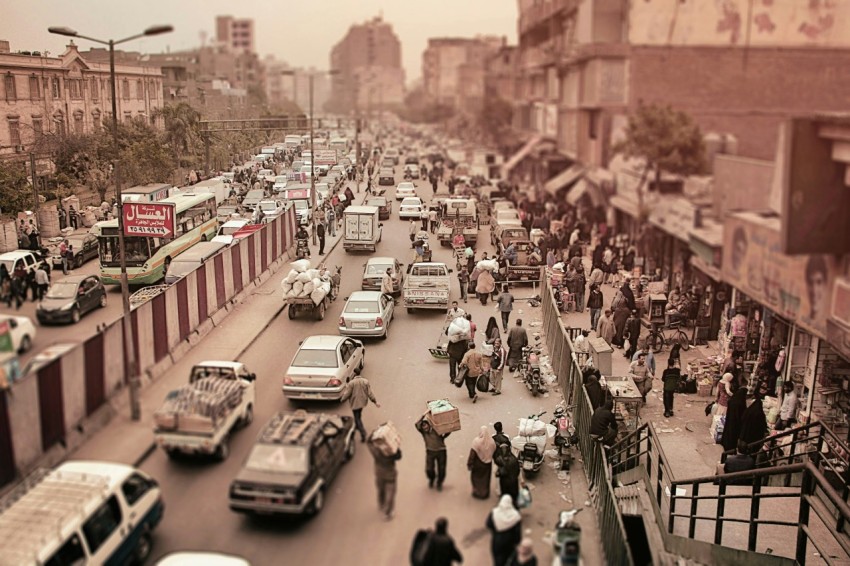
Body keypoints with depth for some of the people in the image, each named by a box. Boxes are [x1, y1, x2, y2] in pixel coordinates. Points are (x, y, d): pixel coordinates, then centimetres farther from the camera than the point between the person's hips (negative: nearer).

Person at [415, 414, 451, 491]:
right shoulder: (423, 431, -11)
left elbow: (448, 431, -3)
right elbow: (417, 424, -31)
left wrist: (443, 437, -14)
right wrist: (424, 415, -34)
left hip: (441, 451, -1)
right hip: (430, 452, 1)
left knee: (441, 470, 5)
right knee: (429, 470, -5)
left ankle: (439, 483, 35)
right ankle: (431, 479, 31)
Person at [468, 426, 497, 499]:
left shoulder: (477, 441, -23)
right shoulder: (492, 442, -11)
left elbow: (472, 453, -19)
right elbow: (494, 452, -1)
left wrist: (469, 464, -11)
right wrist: (489, 458, 13)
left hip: (478, 463, -3)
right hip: (488, 464, 4)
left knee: (477, 478, 15)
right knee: (486, 478, 19)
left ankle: (477, 492, 20)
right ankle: (485, 493, 28)